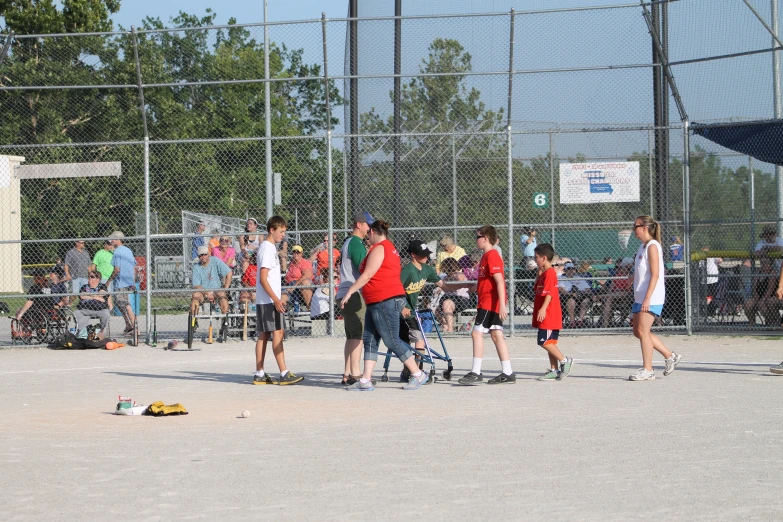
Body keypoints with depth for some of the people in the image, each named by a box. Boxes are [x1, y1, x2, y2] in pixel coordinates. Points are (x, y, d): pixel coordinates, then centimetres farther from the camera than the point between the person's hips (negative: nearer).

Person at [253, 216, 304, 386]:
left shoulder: (270, 247, 17)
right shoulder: (267, 249, -13)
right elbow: (263, 278, -19)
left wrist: (277, 299, 21)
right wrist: (276, 299, -23)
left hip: (267, 301, 10)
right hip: (268, 300, -10)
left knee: (264, 335, 9)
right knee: (277, 333, -11)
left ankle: (259, 374, 11)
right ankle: (284, 374, -13)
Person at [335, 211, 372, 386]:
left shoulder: (348, 242, 21)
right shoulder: (356, 244, -12)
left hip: (345, 294, 11)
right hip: (354, 295, -11)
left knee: (351, 335, 11)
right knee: (358, 334, -12)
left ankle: (347, 374, 12)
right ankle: (355, 374, -15)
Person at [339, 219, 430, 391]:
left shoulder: (379, 249, -11)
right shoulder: (390, 247, 20)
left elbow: (367, 275, -16)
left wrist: (349, 292, -12)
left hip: (385, 301, -11)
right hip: (378, 303, 11)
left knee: (392, 341, -6)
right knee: (369, 340, 6)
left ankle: (418, 375, 1)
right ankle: (365, 380, 2)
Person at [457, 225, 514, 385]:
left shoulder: (492, 255, -15)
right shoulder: (487, 256, 16)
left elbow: (500, 281, -22)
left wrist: (502, 305, -26)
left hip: (490, 302, -10)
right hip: (489, 303, 10)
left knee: (477, 333, -11)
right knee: (496, 335, 8)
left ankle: (476, 373, -13)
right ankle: (507, 373, 9)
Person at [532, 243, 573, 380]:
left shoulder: (549, 273, -14)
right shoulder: (544, 273, 17)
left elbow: (549, 293, -23)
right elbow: (536, 288, 25)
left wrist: (543, 308, -31)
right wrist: (539, 273, 13)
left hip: (549, 316, -10)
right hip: (547, 316, 10)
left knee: (545, 342, -13)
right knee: (550, 342, 10)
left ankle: (565, 360, -8)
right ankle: (554, 370, 12)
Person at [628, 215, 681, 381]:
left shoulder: (652, 246, -10)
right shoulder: (643, 247, 18)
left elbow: (655, 275, -17)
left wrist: (647, 298, -23)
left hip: (651, 298, -10)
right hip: (640, 297, 10)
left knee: (643, 331, -8)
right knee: (638, 332, 10)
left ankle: (647, 370, -3)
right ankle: (670, 356, 19)